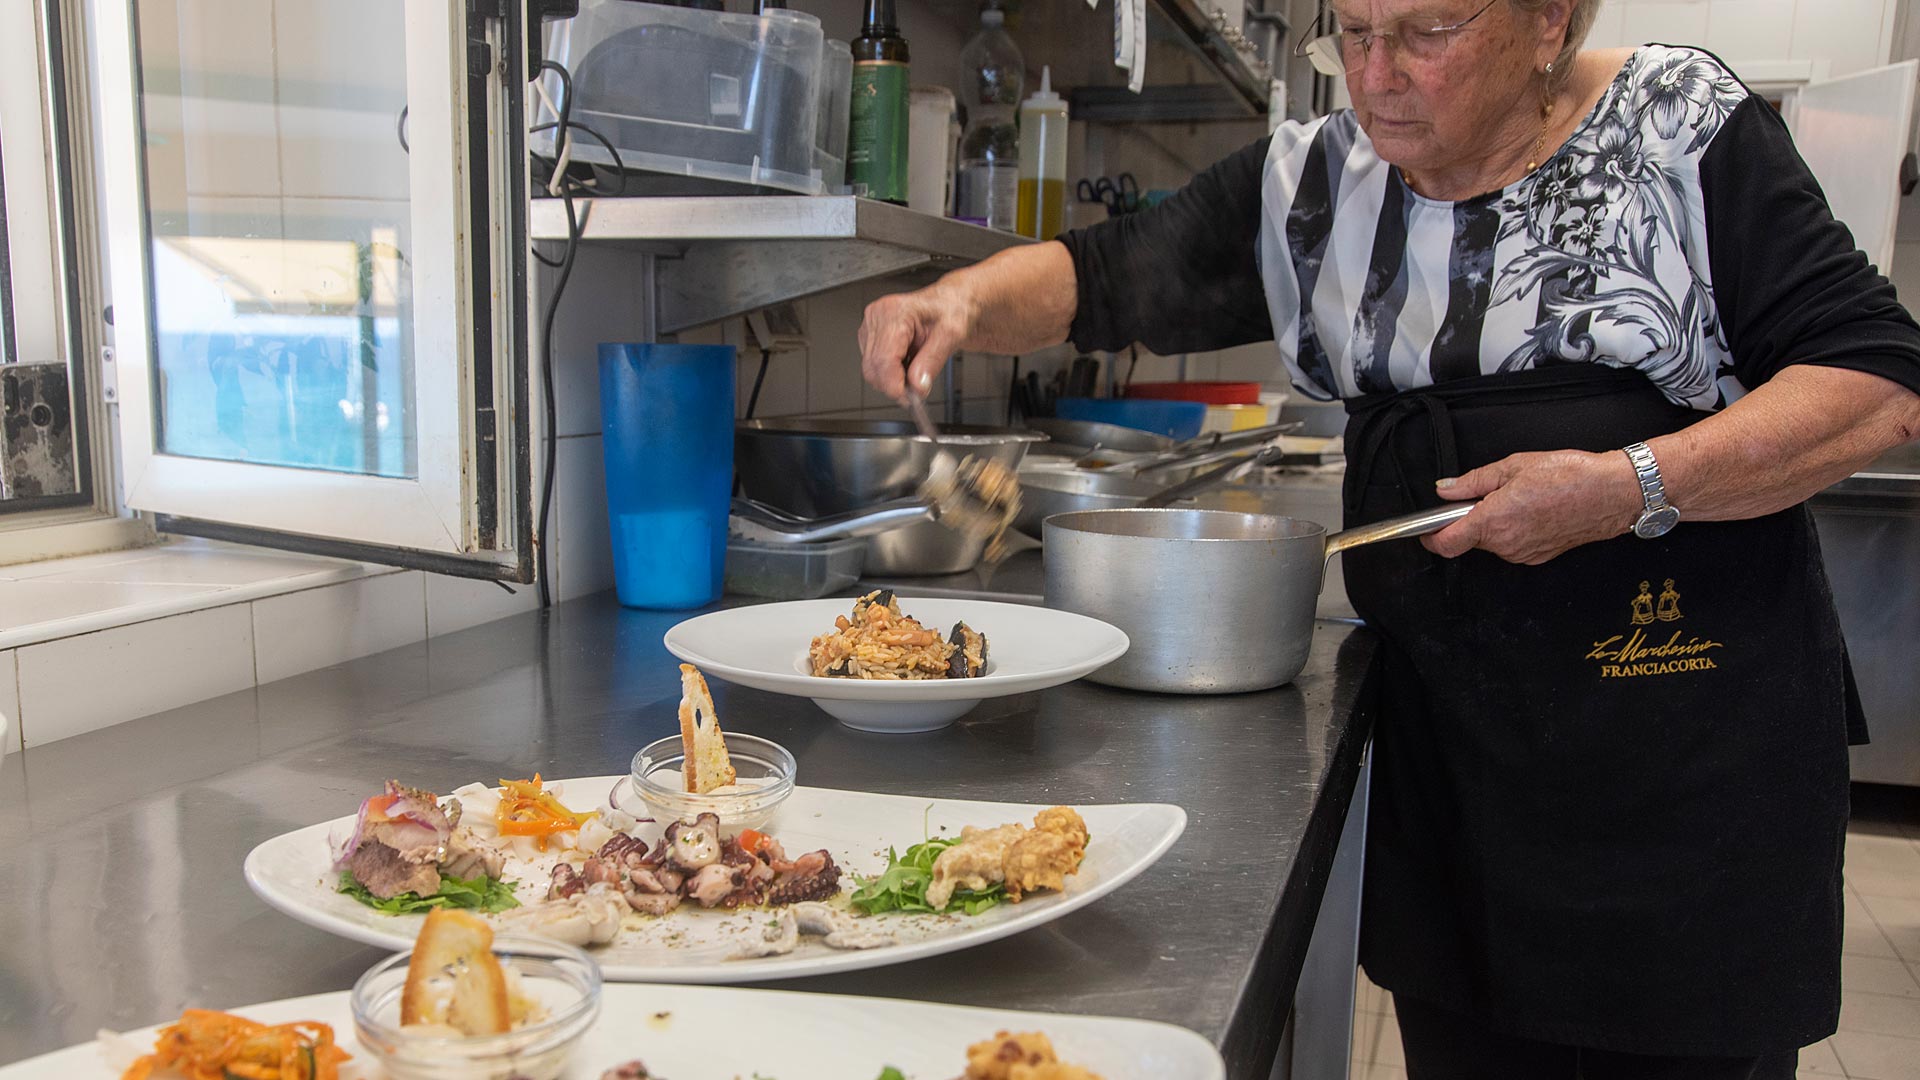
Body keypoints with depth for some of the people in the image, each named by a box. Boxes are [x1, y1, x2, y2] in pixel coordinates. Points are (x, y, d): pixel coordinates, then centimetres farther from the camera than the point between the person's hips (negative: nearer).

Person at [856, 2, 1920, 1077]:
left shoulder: (1682, 127, -5)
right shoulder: (1314, 182, 5)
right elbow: (1106, 277, 8)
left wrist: (1630, 486, -20)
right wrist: (963, 301, -13)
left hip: (1693, 725, -3)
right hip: (1443, 732, 4)